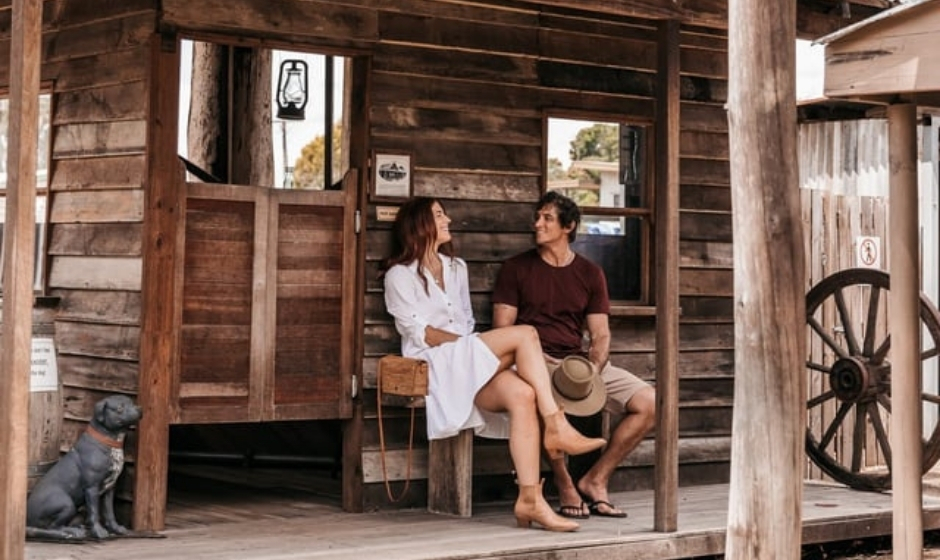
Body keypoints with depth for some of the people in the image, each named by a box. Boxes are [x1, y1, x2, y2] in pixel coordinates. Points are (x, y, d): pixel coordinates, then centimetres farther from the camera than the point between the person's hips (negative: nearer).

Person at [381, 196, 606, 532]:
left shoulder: (456, 268, 28)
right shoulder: (400, 275, 6)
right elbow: (420, 333, -6)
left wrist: (473, 344, 2)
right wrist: (467, 343, -15)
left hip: (471, 363, 6)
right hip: (436, 365, -6)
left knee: (522, 395, -29)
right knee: (525, 334, -26)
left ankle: (530, 498, -37)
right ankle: (557, 428, -27)